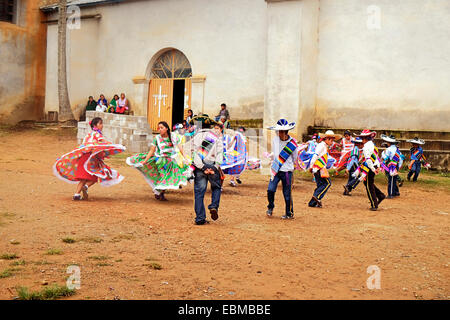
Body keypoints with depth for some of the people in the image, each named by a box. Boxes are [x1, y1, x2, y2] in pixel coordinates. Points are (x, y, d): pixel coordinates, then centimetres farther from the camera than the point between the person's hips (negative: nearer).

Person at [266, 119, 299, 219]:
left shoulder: (292, 143, -7)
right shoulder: (275, 140, 3)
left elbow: (295, 158, 8)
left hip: (287, 171, -3)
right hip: (275, 170, 3)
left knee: (287, 193, 1)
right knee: (270, 189, -9)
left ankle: (289, 213, 17)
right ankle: (270, 207, 17)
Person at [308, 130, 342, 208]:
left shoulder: (325, 146, 23)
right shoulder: (321, 145, -8)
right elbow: (315, 155, -15)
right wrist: (311, 166, -19)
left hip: (320, 168, 10)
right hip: (319, 168, -10)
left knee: (320, 185, 7)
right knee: (327, 183, -12)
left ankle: (312, 203, 5)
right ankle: (317, 196, -19)